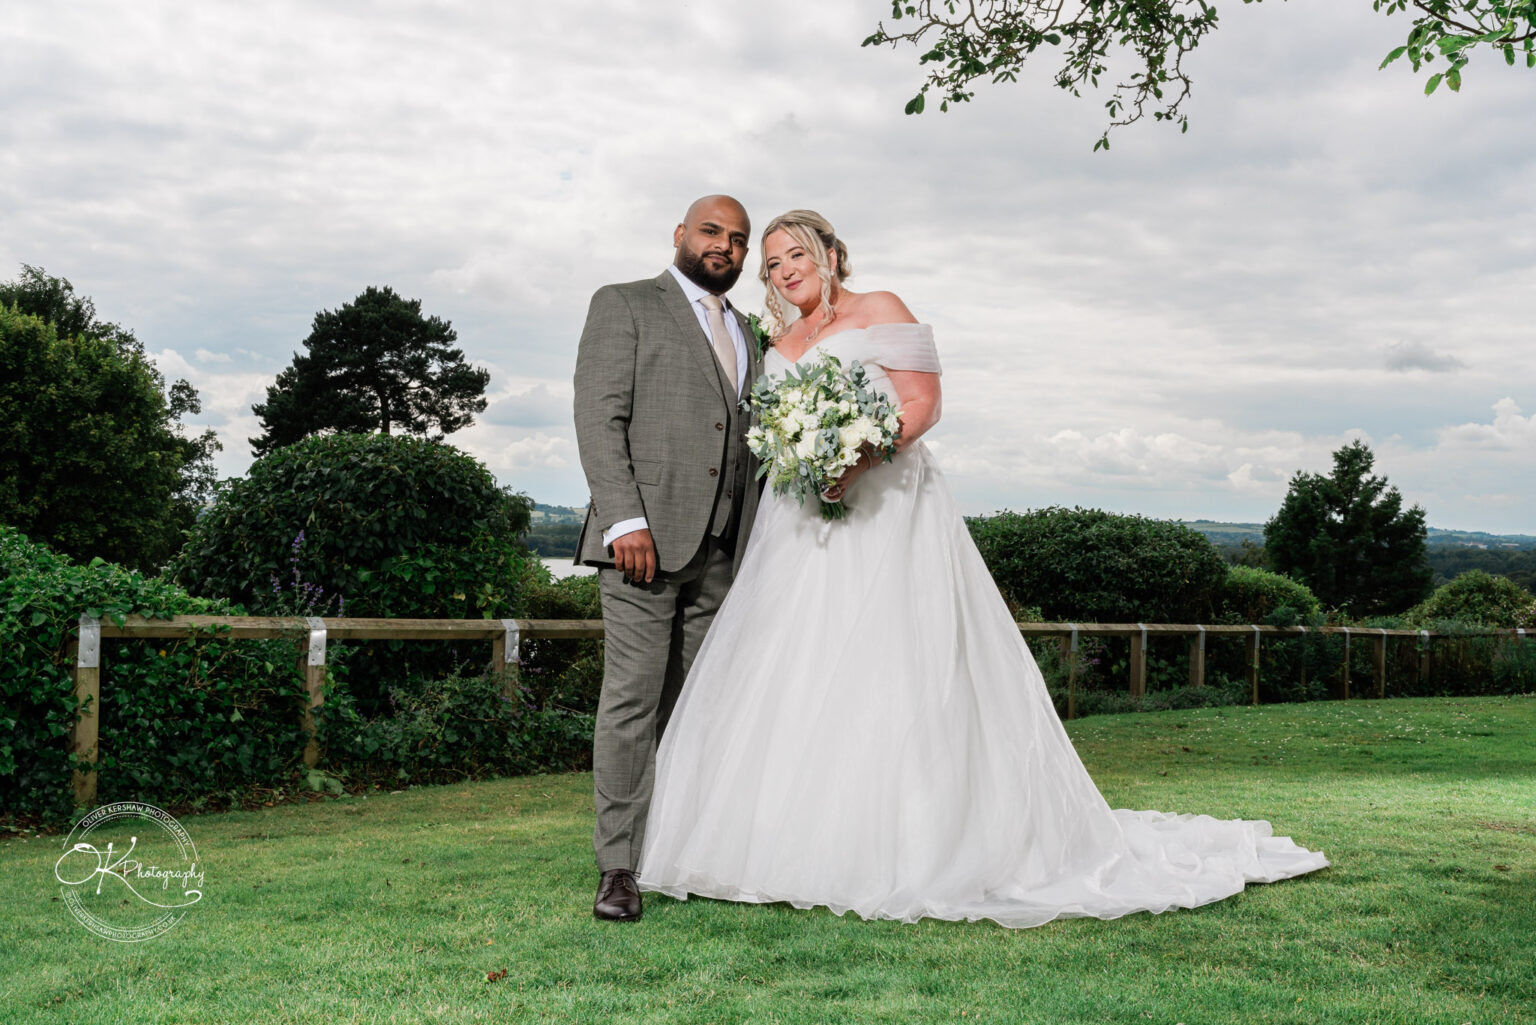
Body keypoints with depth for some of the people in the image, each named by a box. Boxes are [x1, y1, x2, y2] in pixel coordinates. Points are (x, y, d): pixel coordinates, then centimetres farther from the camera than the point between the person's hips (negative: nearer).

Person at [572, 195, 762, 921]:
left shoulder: (744, 333, 24)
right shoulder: (624, 305, 6)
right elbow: (599, 418, -5)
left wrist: (757, 543, 9)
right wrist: (625, 519, -16)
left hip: (724, 547, 6)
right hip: (647, 534, -5)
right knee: (633, 698, -8)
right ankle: (619, 868, -4)